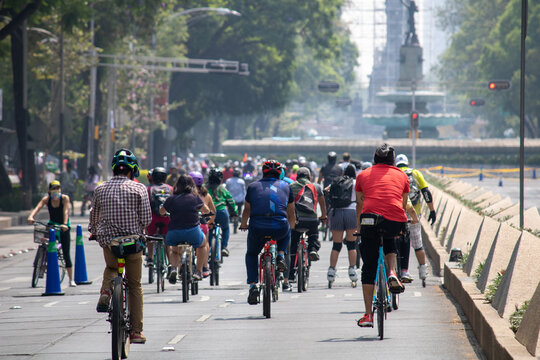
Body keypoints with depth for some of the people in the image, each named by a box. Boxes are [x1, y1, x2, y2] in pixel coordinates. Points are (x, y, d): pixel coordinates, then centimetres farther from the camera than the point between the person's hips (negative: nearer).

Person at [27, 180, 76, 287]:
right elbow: (37, 207, -27)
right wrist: (31, 216, -47)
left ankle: (71, 279, 2)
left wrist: (65, 224, -46)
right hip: (52, 224, 3)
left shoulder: (65, 198, -16)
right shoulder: (46, 199, -11)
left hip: (64, 227, -3)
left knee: (66, 253, -5)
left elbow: (66, 211, -29)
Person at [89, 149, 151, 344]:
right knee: (135, 286, 11)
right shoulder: (139, 188, -5)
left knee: (110, 268, 33)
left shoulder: (101, 189, 2)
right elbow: (146, 219, -7)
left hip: (108, 240, 2)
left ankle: (106, 291, 2)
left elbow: (94, 216, 13)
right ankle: (136, 331, 11)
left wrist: (93, 232, 33)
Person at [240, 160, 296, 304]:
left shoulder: (253, 186, 21)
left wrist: (243, 225, 55)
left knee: (251, 254, 27)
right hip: (279, 227, 0)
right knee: (286, 232, 38)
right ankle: (281, 256, 13)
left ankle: (252, 287, 10)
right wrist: (291, 227, 53)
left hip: (257, 228, 0)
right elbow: (291, 214, 32)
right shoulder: (285, 186, 22)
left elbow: (247, 210, 35)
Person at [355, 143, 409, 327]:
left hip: (370, 217, -1)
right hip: (396, 220, 1)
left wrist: (358, 227, 37)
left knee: (368, 268, 8)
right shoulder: (401, 175, 22)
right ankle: (392, 274, 11)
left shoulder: (363, 175, 21)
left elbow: (359, 204, 26)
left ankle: (368, 315, 5)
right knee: (389, 240, 36)